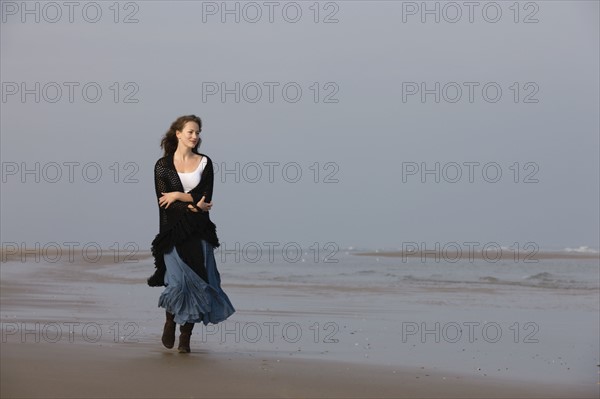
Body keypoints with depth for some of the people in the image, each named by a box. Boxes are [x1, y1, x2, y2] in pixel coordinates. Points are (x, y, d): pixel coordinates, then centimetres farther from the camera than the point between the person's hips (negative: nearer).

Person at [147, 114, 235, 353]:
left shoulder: (204, 163, 8)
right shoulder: (163, 165, 3)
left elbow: (205, 197, -1)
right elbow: (163, 201, -6)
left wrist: (179, 195, -10)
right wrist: (192, 207, -12)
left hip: (199, 231, 2)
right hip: (173, 231, -2)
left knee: (196, 282, -4)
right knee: (178, 282, -13)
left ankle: (185, 338, 5)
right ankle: (170, 321, 16)